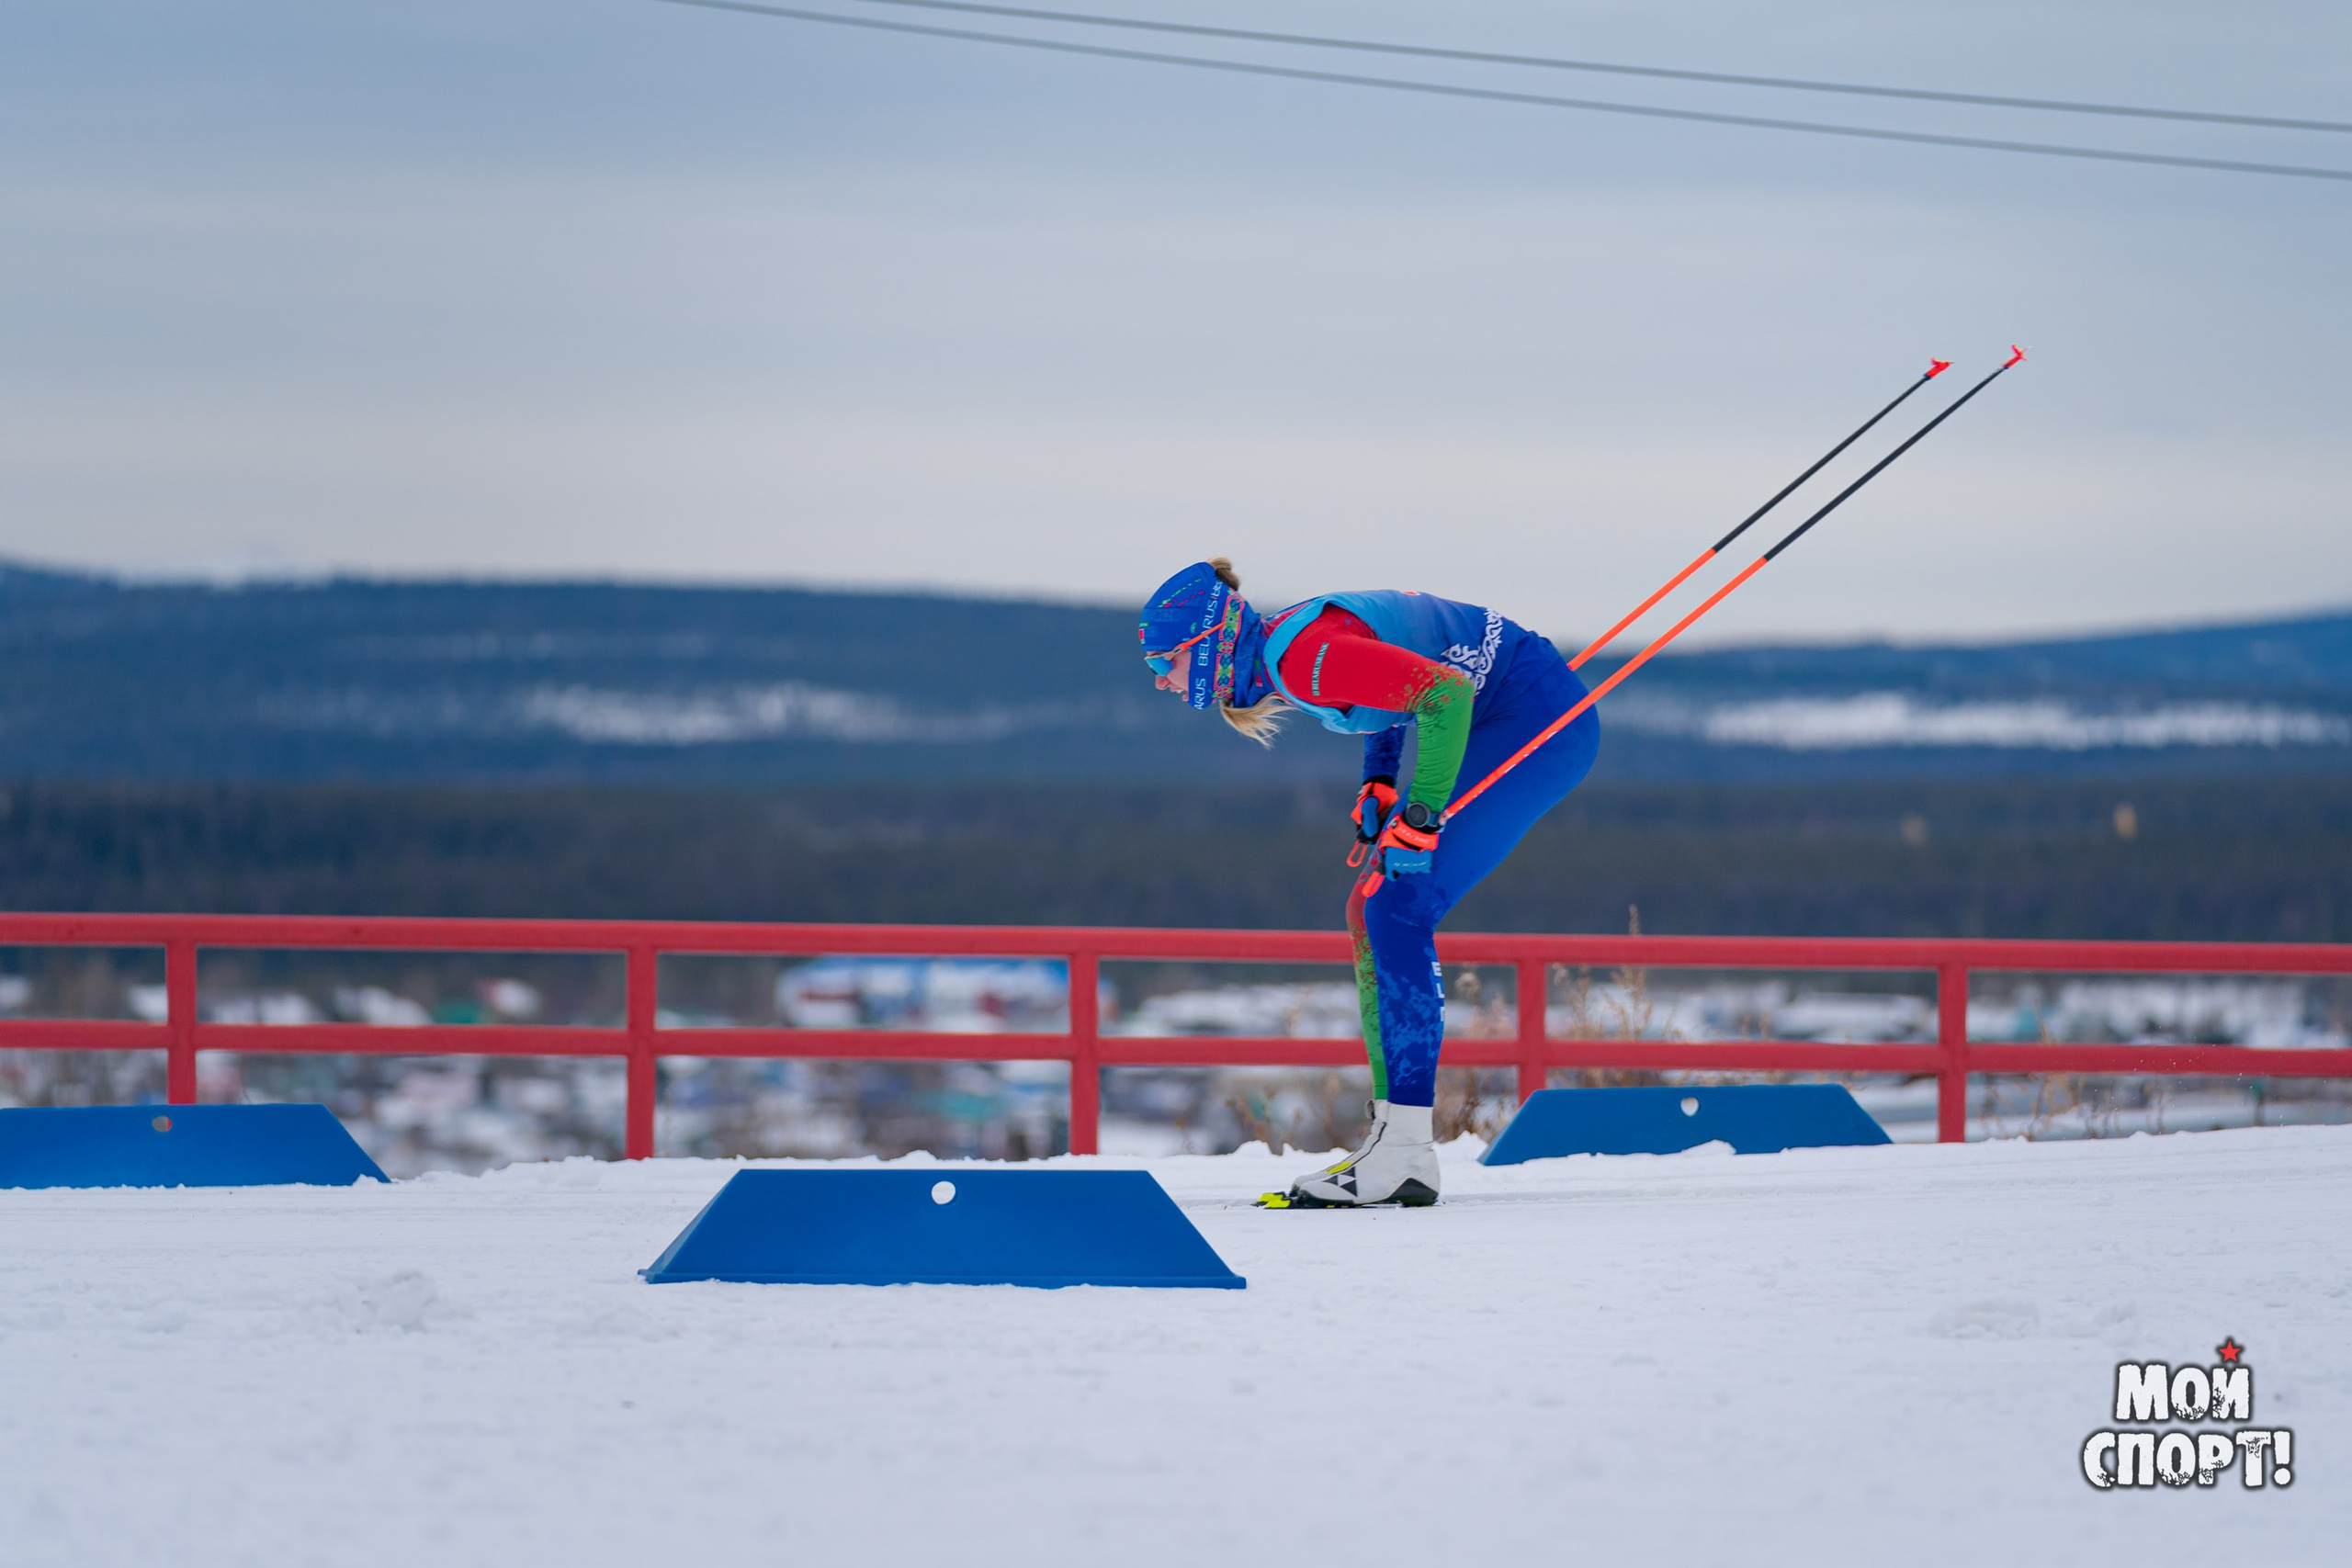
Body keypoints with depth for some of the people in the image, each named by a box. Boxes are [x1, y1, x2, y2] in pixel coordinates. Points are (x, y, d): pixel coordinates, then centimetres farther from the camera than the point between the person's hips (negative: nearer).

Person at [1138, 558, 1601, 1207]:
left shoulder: (1304, 658, -23)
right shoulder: (1277, 649, 7)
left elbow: (1444, 691, -29)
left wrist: (1420, 815, -26)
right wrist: (1379, 786, 12)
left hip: (1541, 720, -10)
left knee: (1396, 907, -16)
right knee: (1371, 911, 7)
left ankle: (1406, 1154, -18)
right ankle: (1395, 1134, 7)